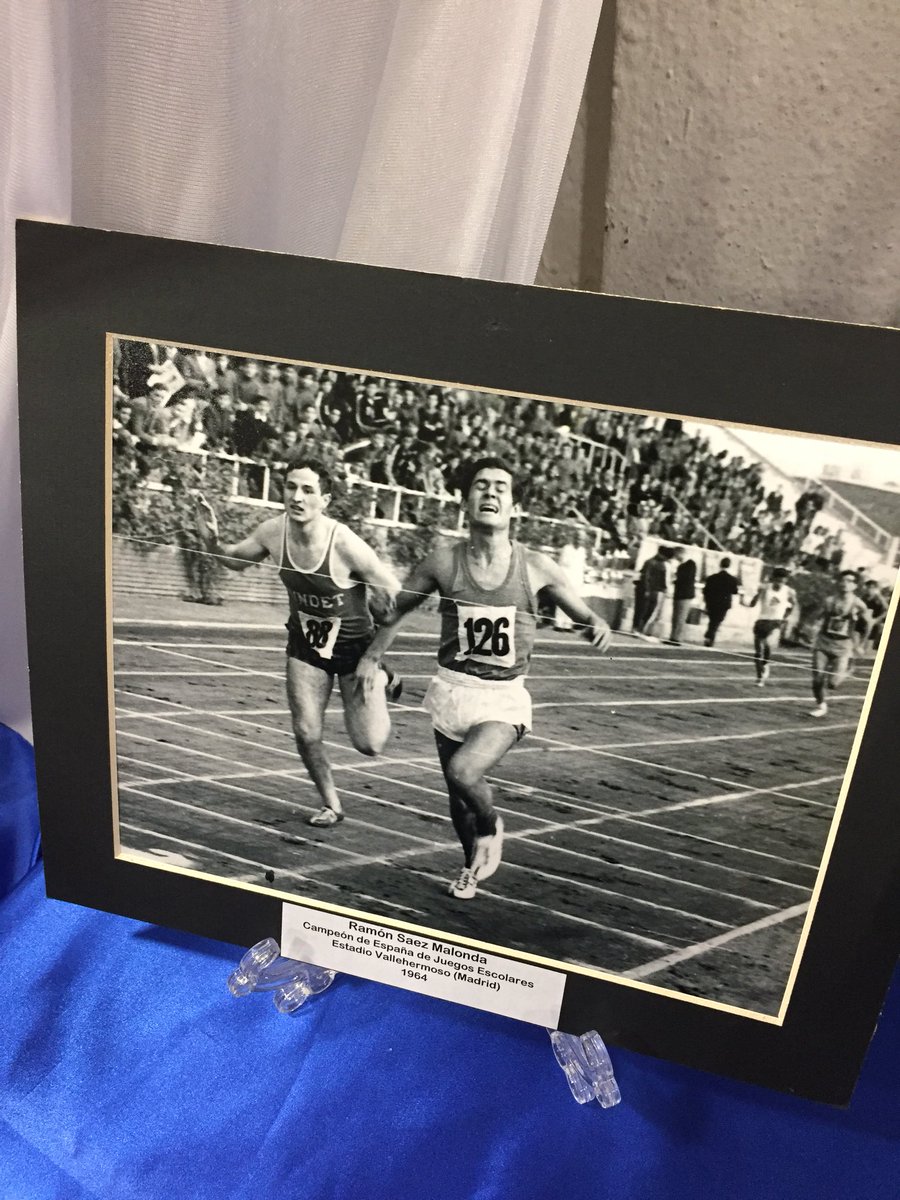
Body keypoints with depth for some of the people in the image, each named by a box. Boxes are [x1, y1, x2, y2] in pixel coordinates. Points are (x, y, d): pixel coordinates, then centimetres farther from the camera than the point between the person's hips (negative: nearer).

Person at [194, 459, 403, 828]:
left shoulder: (345, 544, -31)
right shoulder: (273, 531, -17)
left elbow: (394, 596, -20)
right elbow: (237, 559, 6)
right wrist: (212, 542, -15)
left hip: (354, 645, -3)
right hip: (304, 645, 4)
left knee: (369, 744, 1)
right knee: (306, 734, 1)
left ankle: (384, 683, 32)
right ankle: (331, 804, 27)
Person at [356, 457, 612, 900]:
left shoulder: (535, 567, -10)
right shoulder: (444, 560, -7)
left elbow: (583, 613, 2)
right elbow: (400, 607, 9)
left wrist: (598, 624, -20)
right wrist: (372, 656, 10)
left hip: (504, 698, -2)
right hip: (451, 690, 2)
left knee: (464, 772, -26)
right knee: (457, 794, 13)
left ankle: (490, 827, 10)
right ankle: (473, 865, 44)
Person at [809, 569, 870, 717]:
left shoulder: (857, 605, -7)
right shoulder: (829, 601, 1)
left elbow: (867, 623, 6)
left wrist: (860, 643, 10)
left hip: (843, 647, -3)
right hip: (823, 642, 3)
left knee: (832, 684, -12)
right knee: (817, 680, -1)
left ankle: (843, 672, 22)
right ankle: (820, 705, 23)